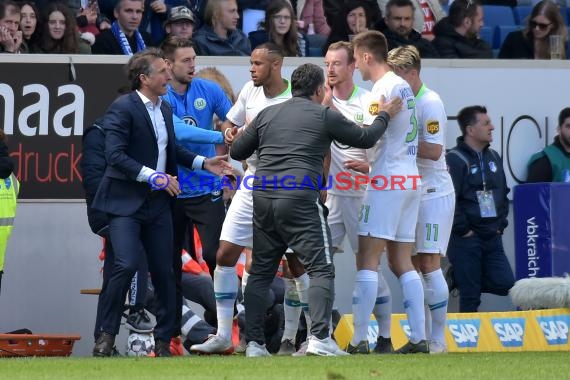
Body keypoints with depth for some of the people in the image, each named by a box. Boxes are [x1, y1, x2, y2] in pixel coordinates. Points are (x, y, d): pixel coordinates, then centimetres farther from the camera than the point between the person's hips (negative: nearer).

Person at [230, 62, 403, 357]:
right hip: (301, 200, -5)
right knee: (321, 269, -3)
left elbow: (236, 152, 18)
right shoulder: (325, 116, 3)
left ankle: (254, 344, 9)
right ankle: (319, 338, -18)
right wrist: (384, 116, 29)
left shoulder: (267, 115, 14)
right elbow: (365, 139, 12)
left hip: (263, 198, 5)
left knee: (260, 273, 12)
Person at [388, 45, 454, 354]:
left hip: (434, 193, -8)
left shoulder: (430, 103, -12)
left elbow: (434, 151, -20)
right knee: (412, 265, 6)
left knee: (428, 264, -10)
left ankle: (438, 340, -6)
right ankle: (422, 336, 10)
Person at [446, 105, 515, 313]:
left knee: (505, 283, -2)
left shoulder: (493, 158, 14)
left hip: (492, 238, 7)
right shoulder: (454, 159, -10)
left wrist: (501, 224, 11)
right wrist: (463, 230, -14)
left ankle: (457, 277, 19)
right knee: (470, 296, -4)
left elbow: (503, 193, 22)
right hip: (466, 239, -7)